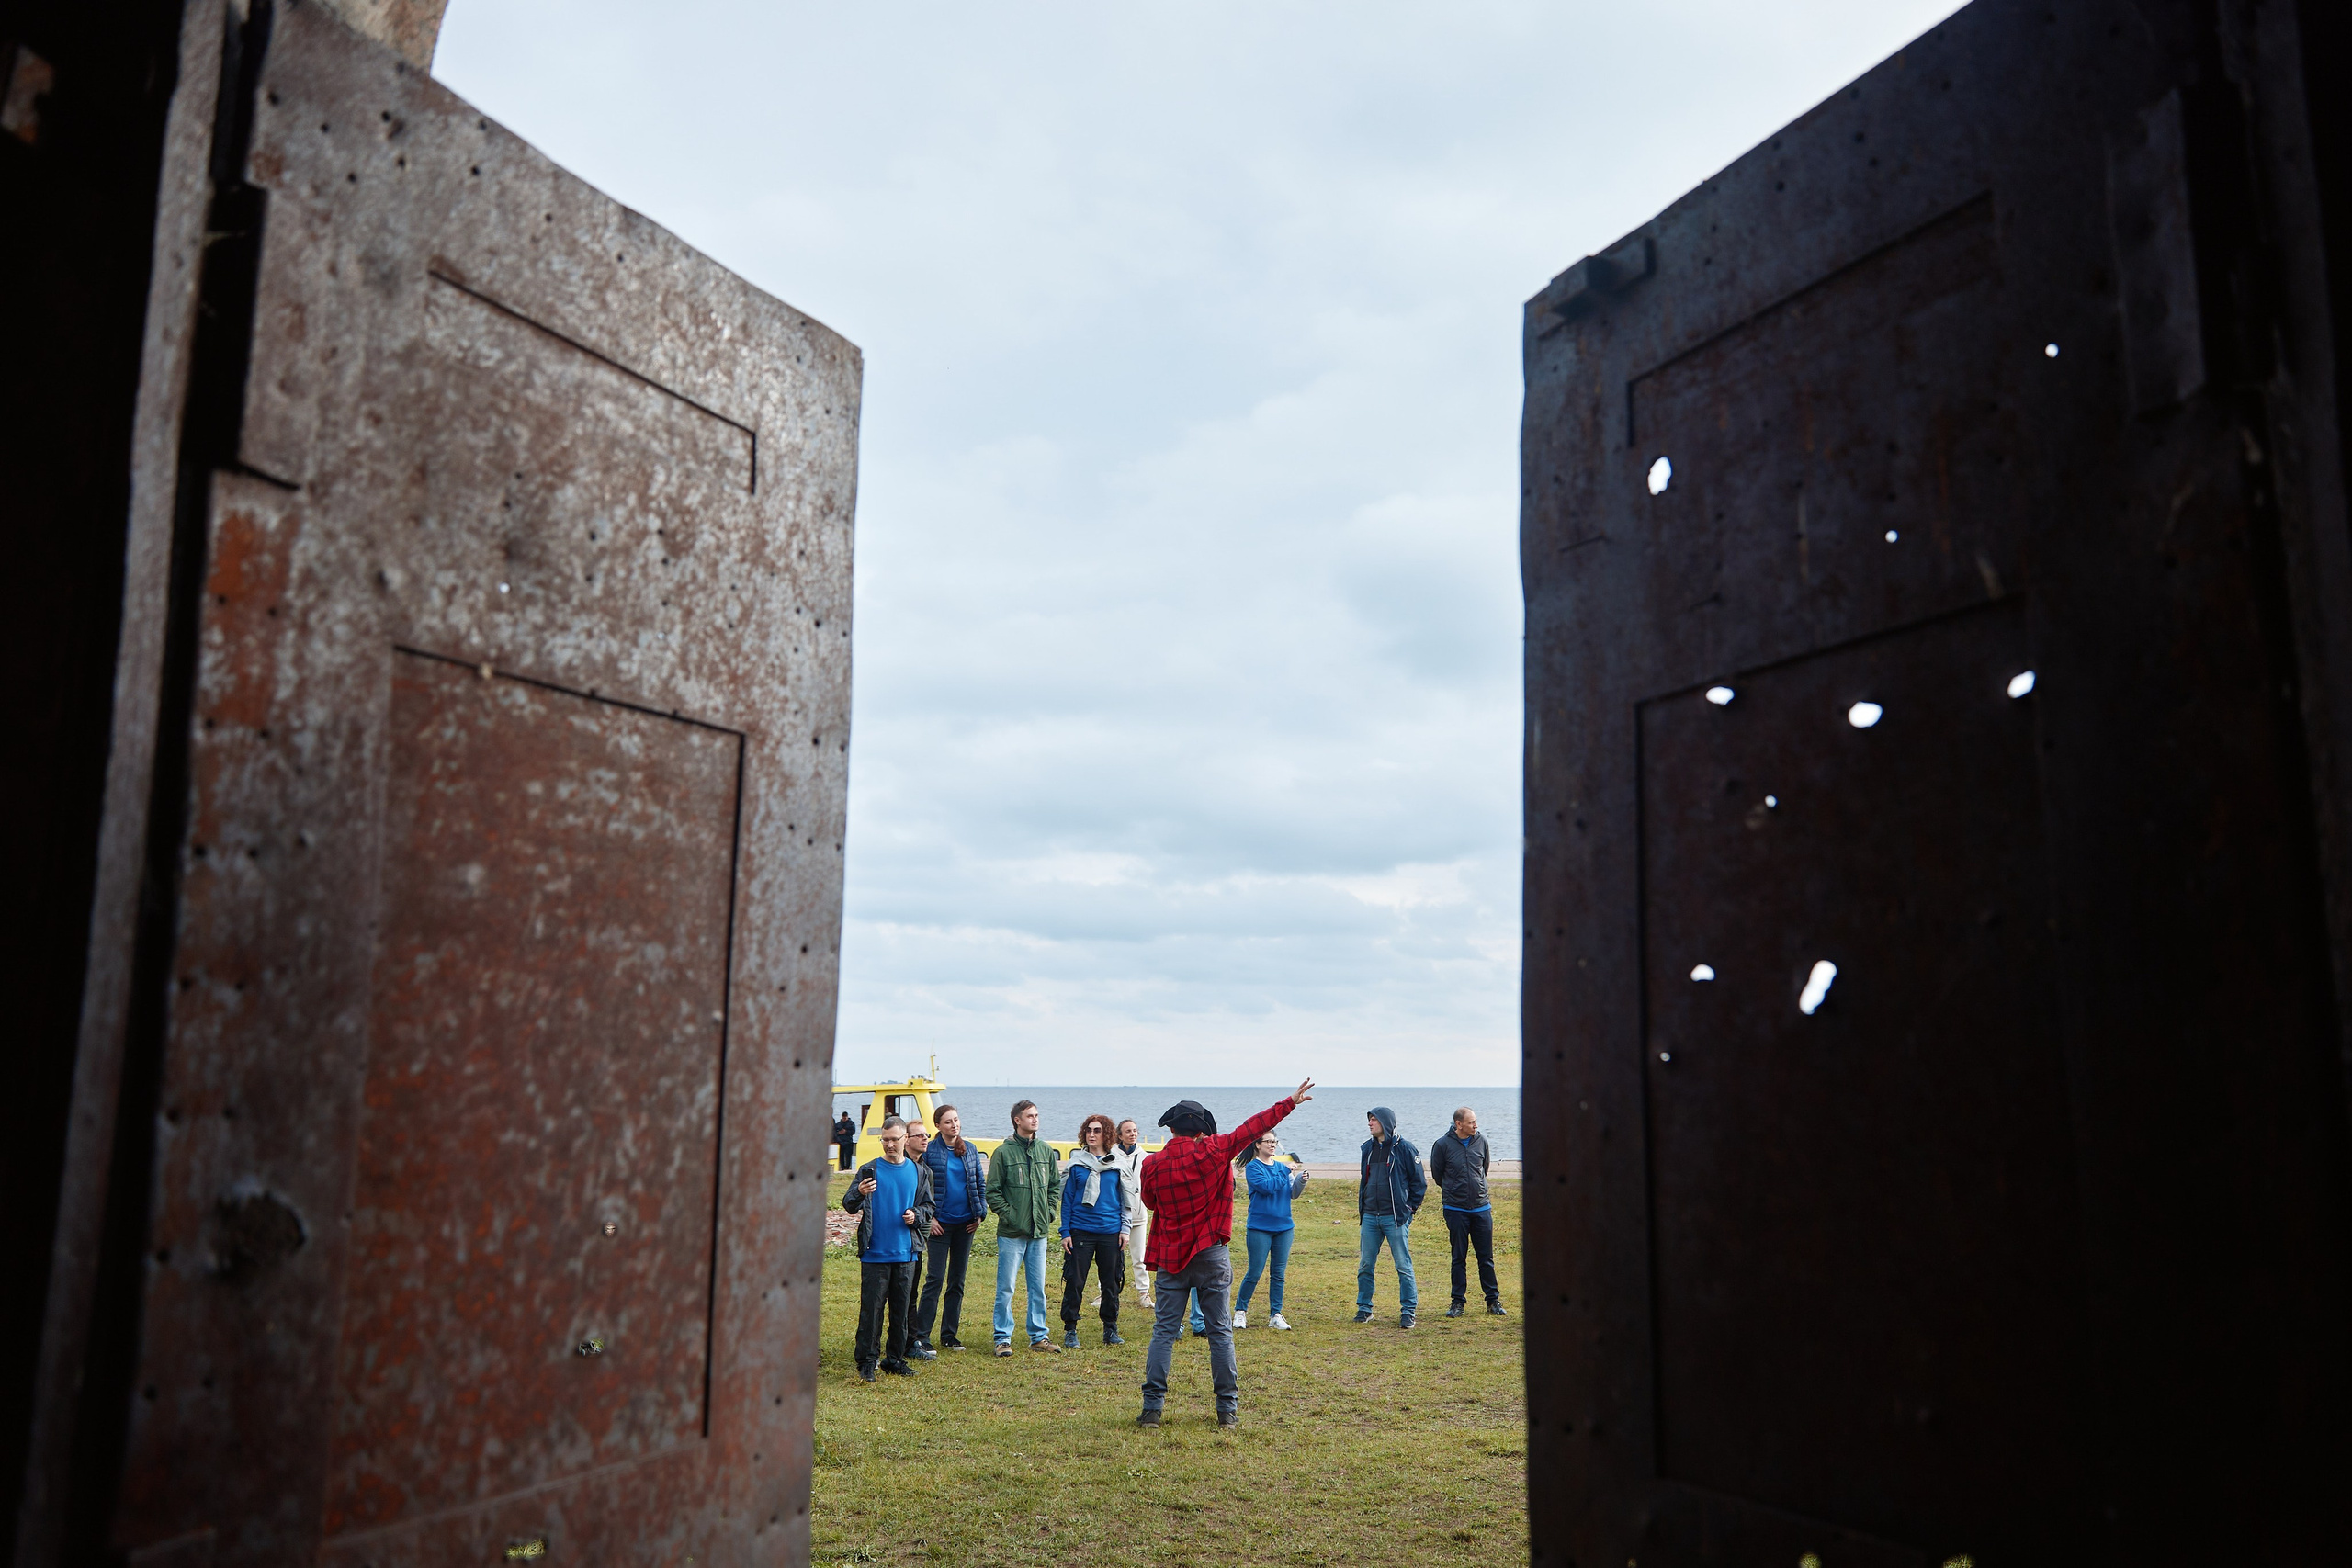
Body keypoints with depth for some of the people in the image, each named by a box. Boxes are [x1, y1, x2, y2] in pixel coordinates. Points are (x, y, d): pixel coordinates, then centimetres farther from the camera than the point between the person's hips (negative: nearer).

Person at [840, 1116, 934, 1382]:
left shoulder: (918, 1172, 9)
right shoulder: (869, 1170, -3)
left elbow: (928, 1206, 17)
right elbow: (849, 1205, -10)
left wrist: (917, 1215, -5)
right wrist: (859, 1194, -32)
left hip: (905, 1253, 3)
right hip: (875, 1254, -3)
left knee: (900, 1310, 10)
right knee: (871, 1309, -3)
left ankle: (895, 1358, 20)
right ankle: (867, 1362, 5)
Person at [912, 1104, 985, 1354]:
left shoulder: (970, 1150, 7)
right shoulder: (930, 1151, -6)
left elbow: (981, 1182, 13)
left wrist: (980, 1212, 4)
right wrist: (929, 1217, -9)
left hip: (965, 1223, 5)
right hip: (940, 1223, -4)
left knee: (957, 1280, 9)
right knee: (935, 1279, -7)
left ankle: (949, 1334, 18)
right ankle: (921, 1335, 0)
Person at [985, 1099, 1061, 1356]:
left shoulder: (1046, 1150, 8)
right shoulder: (1003, 1152, -5)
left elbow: (1056, 1185, 15)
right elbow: (993, 1191, -4)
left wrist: (1050, 1212, 5)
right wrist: (1007, 1214, -12)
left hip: (1039, 1230, 4)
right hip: (1012, 1233, -4)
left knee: (1038, 1287, 10)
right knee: (1005, 1288, -1)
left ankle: (1038, 1336, 20)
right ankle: (1003, 1338, 8)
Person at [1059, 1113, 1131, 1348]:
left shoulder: (1117, 1164, 5)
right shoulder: (1077, 1163, 1)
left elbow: (1125, 1199, 10)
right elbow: (1067, 1198, 2)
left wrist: (1125, 1229, 3)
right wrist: (1065, 1232, -2)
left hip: (1111, 1232, 2)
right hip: (1080, 1231, -2)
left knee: (1112, 1283, 7)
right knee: (1074, 1282, -1)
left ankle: (1111, 1329, 20)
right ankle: (1070, 1330, 10)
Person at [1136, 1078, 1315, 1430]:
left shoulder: (1152, 1165, -3)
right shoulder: (1213, 1152, -8)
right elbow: (1253, 1128, -2)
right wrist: (1290, 1102, 5)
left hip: (1171, 1258, 1)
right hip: (1211, 1256, -1)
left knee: (1164, 1332, 4)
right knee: (1220, 1332, 6)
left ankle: (1152, 1407, 1)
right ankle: (1227, 1409, 8)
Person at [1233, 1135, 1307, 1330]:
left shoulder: (1281, 1167, 9)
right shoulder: (1253, 1167, -5)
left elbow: (1292, 1193, 8)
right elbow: (1266, 1186, -19)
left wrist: (1301, 1181, -11)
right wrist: (1287, 1172, -15)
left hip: (1283, 1227, 5)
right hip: (1260, 1227, -5)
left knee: (1279, 1273, 7)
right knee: (1255, 1272, -2)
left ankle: (1276, 1315, 14)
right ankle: (1240, 1311, 14)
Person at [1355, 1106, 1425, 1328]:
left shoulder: (1404, 1149, -5)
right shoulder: (1367, 1148, 11)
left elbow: (1419, 1182, 0)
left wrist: (1410, 1208, -2)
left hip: (1395, 1218, -5)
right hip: (1369, 1217, 5)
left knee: (1403, 1266, -1)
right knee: (1365, 1265, 8)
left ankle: (1408, 1312, 6)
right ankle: (1364, 1309, 18)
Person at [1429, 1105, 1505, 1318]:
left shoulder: (1481, 1141, 1)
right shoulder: (1442, 1145, -8)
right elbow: (1437, 1175, 6)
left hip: (1481, 1207, 2)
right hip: (1456, 1210, -2)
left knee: (1486, 1257, 6)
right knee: (1458, 1258, 4)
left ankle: (1493, 1300, 16)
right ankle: (1457, 1302, 13)